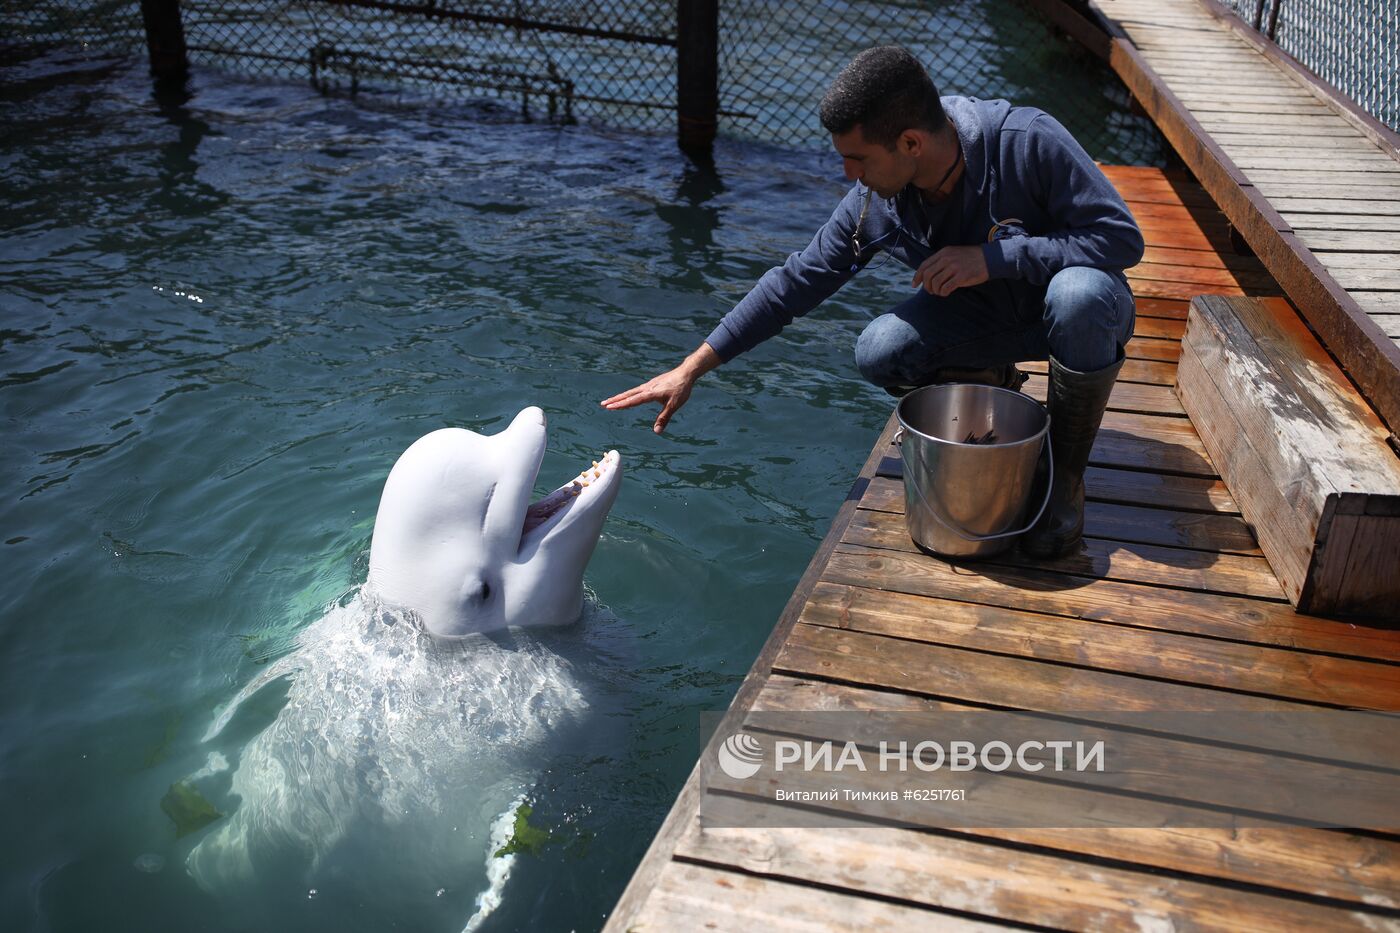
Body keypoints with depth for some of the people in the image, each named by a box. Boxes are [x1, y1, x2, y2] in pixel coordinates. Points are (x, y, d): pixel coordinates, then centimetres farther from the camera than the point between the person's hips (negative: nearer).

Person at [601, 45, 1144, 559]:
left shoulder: (1026, 144, -30)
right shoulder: (875, 202, -17)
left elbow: (1123, 237, -27)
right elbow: (799, 280, -9)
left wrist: (993, 257, -36)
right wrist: (691, 370, -10)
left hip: (1081, 306, -3)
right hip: (984, 314, 3)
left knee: (1079, 293, -39)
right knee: (879, 353, -24)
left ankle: (1065, 474, -16)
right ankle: (989, 386, 9)